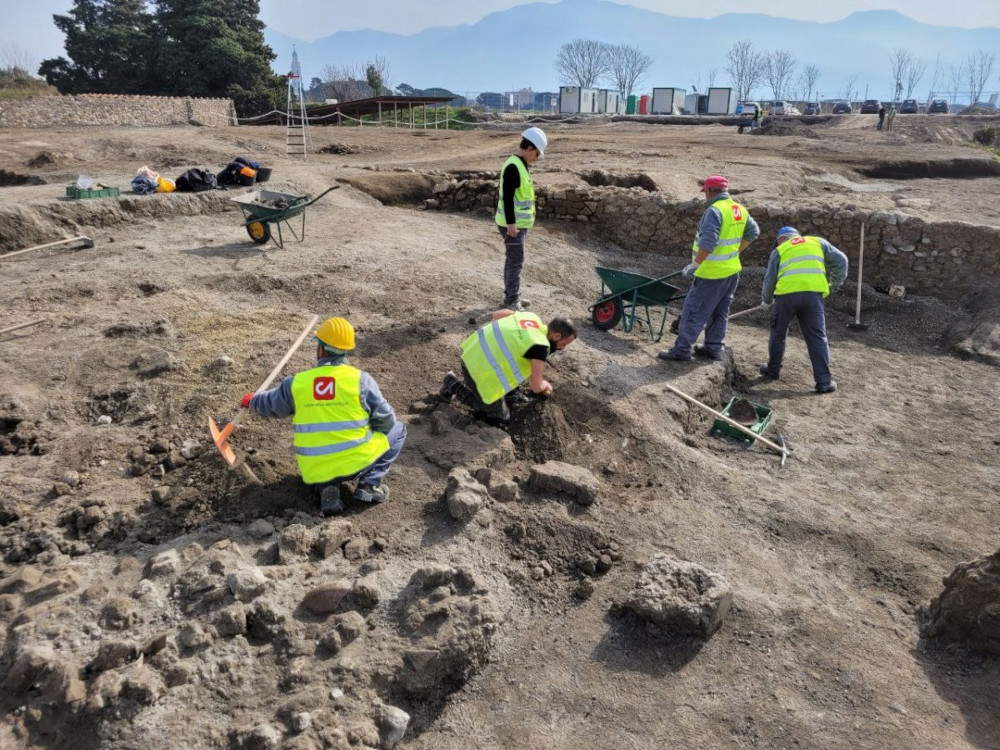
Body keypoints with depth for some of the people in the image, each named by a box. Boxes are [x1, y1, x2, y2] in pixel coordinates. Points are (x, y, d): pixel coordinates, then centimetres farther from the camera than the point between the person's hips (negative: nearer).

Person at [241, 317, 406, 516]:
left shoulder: (295, 383, -3)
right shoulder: (361, 380, -11)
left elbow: (270, 404, 16)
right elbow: (385, 421, -4)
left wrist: (251, 401, 40)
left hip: (315, 471, 3)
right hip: (357, 462, -3)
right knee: (397, 429, 18)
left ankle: (327, 488, 7)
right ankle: (368, 484, 4)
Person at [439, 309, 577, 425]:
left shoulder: (532, 318, 2)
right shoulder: (541, 346, -20)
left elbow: (496, 314, 15)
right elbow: (537, 386, -17)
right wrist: (546, 385, 5)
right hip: (481, 374, -9)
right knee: (500, 420, 11)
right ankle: (455, 386, 10)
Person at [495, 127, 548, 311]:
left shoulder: (520, 165, 13)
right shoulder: (513, 167, -19)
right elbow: (507, 197, -24)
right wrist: (511, 223, -27)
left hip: (519, 223, 10)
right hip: (513, 224, -10)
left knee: (512, 259, 16)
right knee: (516, 261, -7)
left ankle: (511, 296, 27)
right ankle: (512, 301, -1)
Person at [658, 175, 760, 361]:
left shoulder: (714, 211, -19)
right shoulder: (740, 210, 8)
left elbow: (707, 243, -28)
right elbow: (753, 232, 21)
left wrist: (694, 265, -22)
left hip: (712, 273, -9)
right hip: (732, 270, 9)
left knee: (694, 311, -3)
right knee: (719, 313, 17)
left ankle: (682, 350, -2)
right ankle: (714, 348, 24)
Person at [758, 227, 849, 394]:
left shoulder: (779, 250, 20)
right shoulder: (818, 242, 24)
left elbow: (769, 279, 14)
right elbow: (840, 261, 15)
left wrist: (766, 299, 30)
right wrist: (835, 285, 22)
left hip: (786, 294, 0)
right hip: (813, 293, 1)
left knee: (778, 334, 19)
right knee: (817, 337, 4)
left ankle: (773, 370, 30)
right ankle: (823, 381, 2)